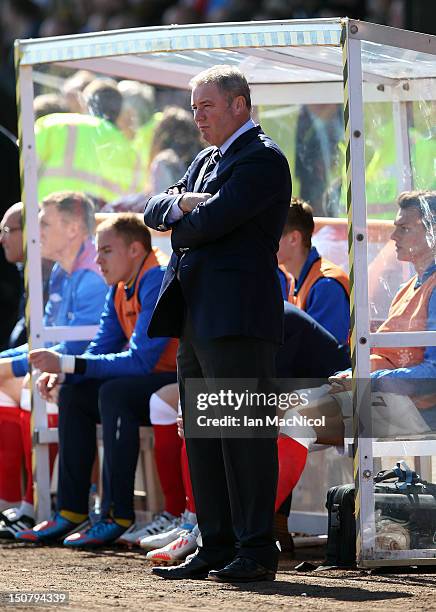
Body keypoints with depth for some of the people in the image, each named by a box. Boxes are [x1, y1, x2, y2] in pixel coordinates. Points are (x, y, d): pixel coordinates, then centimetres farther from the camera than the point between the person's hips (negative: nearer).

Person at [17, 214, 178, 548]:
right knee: (74, 394, 4)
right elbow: (102, 350, 12)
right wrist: (60, 372, -10)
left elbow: (140, 360, -26)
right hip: (151, 381, 10)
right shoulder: (121, 288, 10)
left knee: (114, 392, -30)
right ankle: (71, 511, 0)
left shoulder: (158, 281, -20)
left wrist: (66, 363, -25)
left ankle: (117, 514, -27)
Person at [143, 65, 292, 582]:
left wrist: (180, 226, 4)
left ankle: (257, 550, -5)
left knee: (243, 433, -8)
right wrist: (181, 202, -6)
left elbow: (211, 220, -17)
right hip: (197, 317, 9)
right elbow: (154, 212, 15)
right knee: (201, 437, 9)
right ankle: (217, 548, 14)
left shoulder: (262, 160, -8)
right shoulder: (206, 161, 22)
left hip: (237, 317, -9)